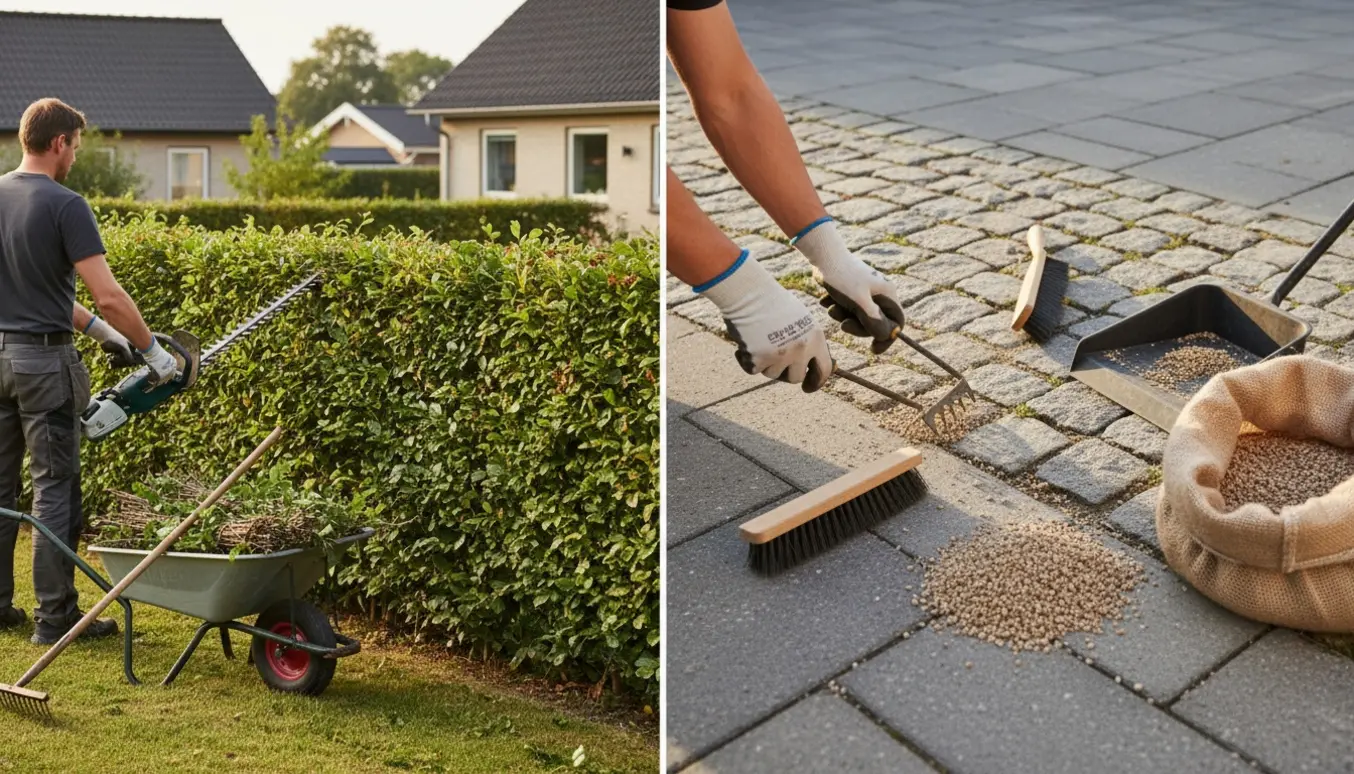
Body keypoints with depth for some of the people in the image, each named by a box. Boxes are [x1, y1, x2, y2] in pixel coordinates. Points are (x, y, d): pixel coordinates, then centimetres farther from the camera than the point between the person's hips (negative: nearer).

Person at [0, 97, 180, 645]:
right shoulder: (64, 205, -14)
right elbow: (108, 295, -20)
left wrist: (98, 329, 18)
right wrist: (153, 351, -8)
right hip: (44, 360, -7)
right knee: (54, 490, 0)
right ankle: (55, 617, 5)